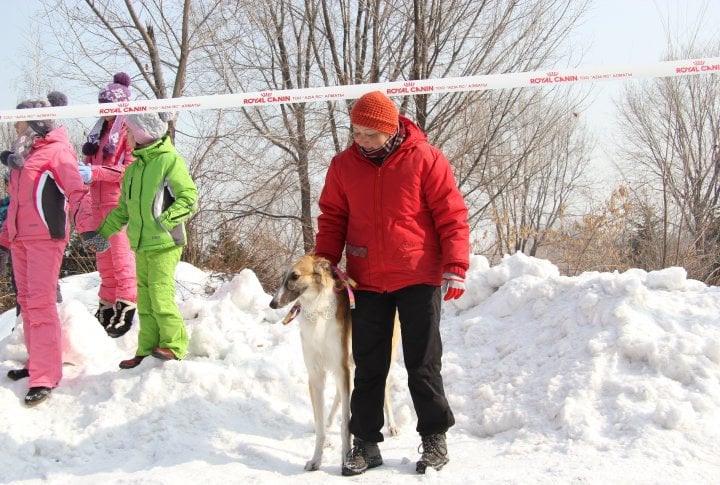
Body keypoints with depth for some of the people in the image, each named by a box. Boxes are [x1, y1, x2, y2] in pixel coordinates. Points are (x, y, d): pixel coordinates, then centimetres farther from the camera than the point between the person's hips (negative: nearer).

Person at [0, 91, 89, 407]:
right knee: (26, 302, 10)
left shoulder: (56, 150, -6)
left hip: (45, 236, -8)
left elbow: (75, 189, -20)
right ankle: (38, 362, 20)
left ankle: (45, 377, -15)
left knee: (40, 303, -14)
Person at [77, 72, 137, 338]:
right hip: (98, 203, 8)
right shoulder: (100, 132, 20)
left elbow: (132, 169, -14)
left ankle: (126, 307, -7)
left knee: (122, 256, -9)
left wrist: (96, 173, -19)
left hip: (120, 201, -8)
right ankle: (106, 307, 14)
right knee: (104, 258, 9)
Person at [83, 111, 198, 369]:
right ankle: (148, 350, 14)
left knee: (161, 295, -11)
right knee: (144, 299, 9)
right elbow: (123, 209, 23)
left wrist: (164, 222, -16)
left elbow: (189, 197, -11)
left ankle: (173, 345, 3)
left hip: (165, 244, -8)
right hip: (141, 244, 8)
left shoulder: (169, 160, -7)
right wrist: (103, 233, 16)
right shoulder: (133, 168, 16)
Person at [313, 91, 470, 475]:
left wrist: (455, 267, -12)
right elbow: (332, 220, 10)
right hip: (367, 283, 3)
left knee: (423, 364, 4)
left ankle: (435, 439, 18)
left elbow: (451, 216, -6)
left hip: (418, 279, -3)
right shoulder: (343, 165, 4)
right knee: (368, 367, 8)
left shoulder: (425, 159, -6)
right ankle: (365, 443, 17)